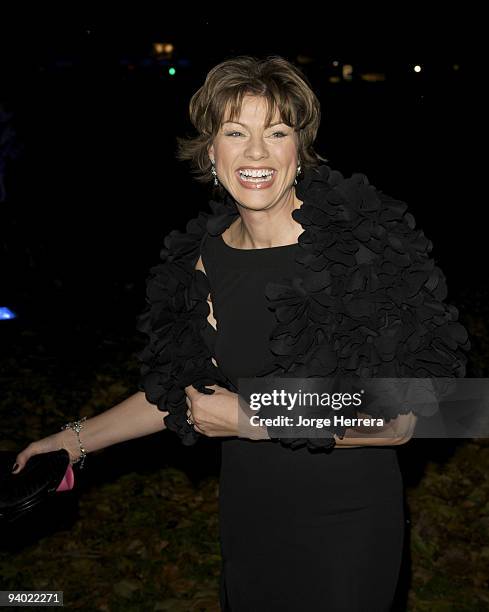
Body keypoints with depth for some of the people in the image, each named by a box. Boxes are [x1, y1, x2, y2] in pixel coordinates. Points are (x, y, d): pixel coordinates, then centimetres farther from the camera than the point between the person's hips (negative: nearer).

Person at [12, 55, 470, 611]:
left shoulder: (363, 248, -19)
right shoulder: (206, 255, -3)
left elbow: (399, 421, -18)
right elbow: (182, 387, 10)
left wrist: (252, 419, -19)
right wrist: (76, 440, 10)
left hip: (344, 517, -4)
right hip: (246, 508, 5)